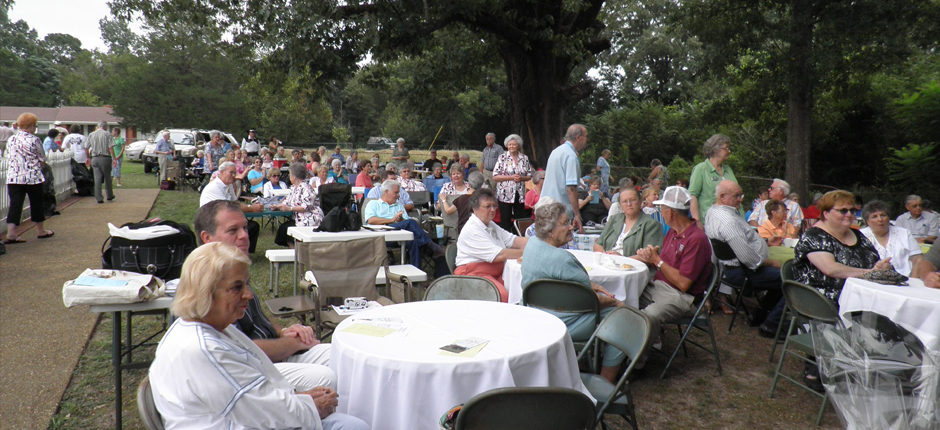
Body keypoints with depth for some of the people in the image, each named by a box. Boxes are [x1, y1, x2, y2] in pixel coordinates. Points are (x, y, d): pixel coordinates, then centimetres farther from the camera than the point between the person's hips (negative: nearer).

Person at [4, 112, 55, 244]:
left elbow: (8, 158, 15)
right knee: (36, 204, 11)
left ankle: (11, 233, -7)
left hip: (13, 178, 4)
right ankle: (40, 230, 24)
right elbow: (42, 160, -4)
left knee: (15, 205, 2)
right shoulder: (34, 140, -9)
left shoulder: (11, 140, 7)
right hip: (33, 178, -4)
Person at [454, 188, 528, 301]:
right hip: (474, 274, -9)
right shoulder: (471, 230, -12)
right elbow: (498, 255, -19)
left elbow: (513, 240, 11)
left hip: (497, 273, 9)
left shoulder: (490, 225, 20)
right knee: (504, 296, -34)